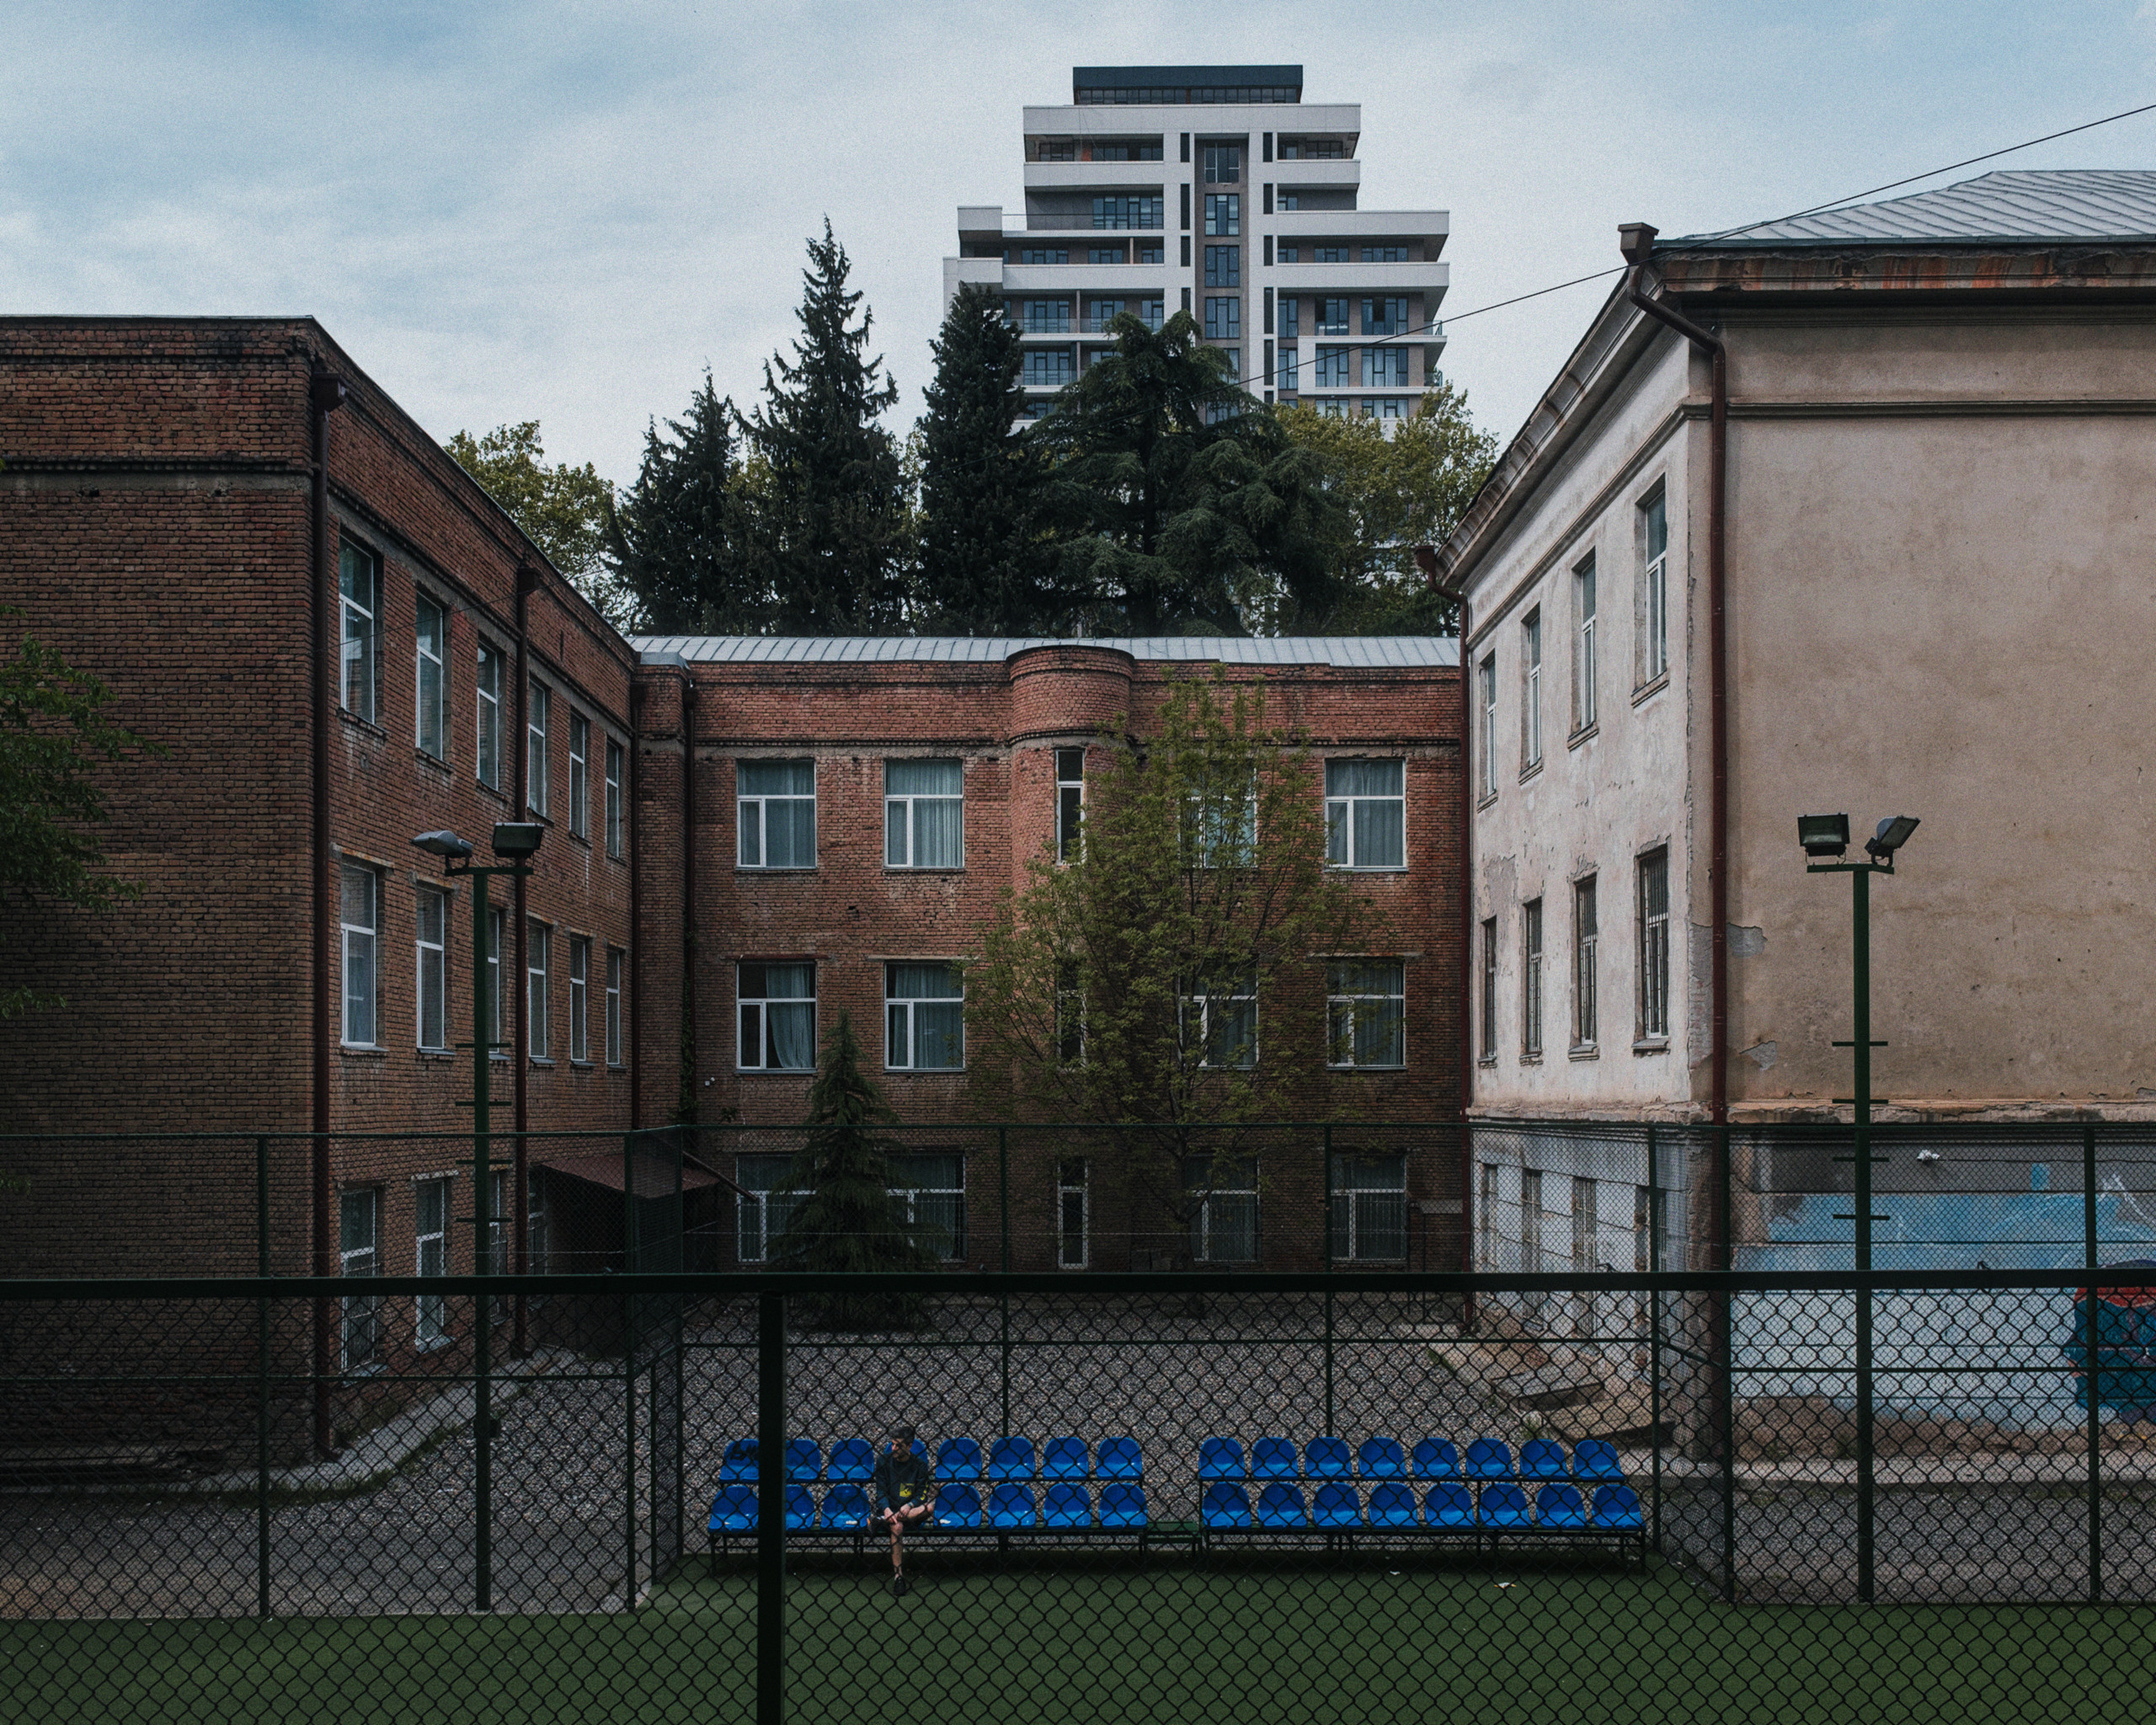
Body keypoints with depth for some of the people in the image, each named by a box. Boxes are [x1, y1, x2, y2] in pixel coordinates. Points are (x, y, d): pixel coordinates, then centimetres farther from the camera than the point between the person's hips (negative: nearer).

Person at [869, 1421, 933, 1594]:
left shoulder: (920, 1464, 1)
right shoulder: (883, 1460, 3)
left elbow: (921, 1494, -3)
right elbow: (881, 1491, -1)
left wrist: (908, 1506, -23)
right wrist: (887, 1509, -20)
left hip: (911, 1512, 1)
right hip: (889, 1508, -1)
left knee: (929, 1507, -32)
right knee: (897, 1527, -34)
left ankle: (882, 1520, -33)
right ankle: (898, 1575, -30)